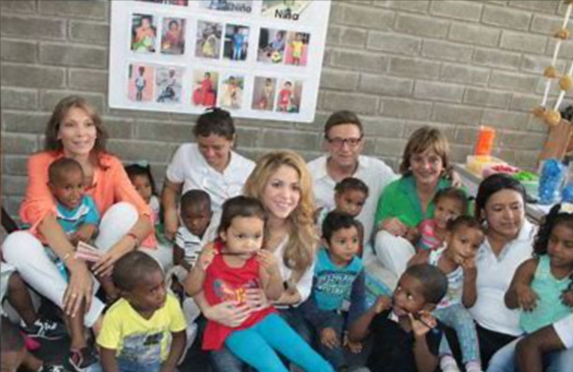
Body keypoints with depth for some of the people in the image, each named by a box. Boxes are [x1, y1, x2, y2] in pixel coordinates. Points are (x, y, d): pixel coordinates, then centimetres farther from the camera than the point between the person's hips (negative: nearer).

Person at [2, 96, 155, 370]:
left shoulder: (110, 166, -5)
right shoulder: (41, 163, -8)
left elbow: (144, 216, -16)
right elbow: (42, 215, -24)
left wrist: (126, 244, -39)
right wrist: (75, 264, -39)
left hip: (99, 258, 1)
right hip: (57, 257, 0)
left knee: (123, 211, -24)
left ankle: (78, 321, -24)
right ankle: (96, 316, -30)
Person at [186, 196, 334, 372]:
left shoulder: (258, 258, -8)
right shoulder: (212, 255, -12)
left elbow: (274, 295, -7)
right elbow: (191, 290, -5)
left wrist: (274, 271, -28)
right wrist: (199, 268, -26)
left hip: (262, 317, 3)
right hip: (232, 328, -2)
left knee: (304, 352, -3)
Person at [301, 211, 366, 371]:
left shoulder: (357, 266, -9)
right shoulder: (316, 263, -24)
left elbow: (358, 299, 3)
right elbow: (306, 298, -18)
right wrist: (322, 326, -22)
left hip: (333, 313, 3)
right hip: (309, 311, -3)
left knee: (330, 342, -26)